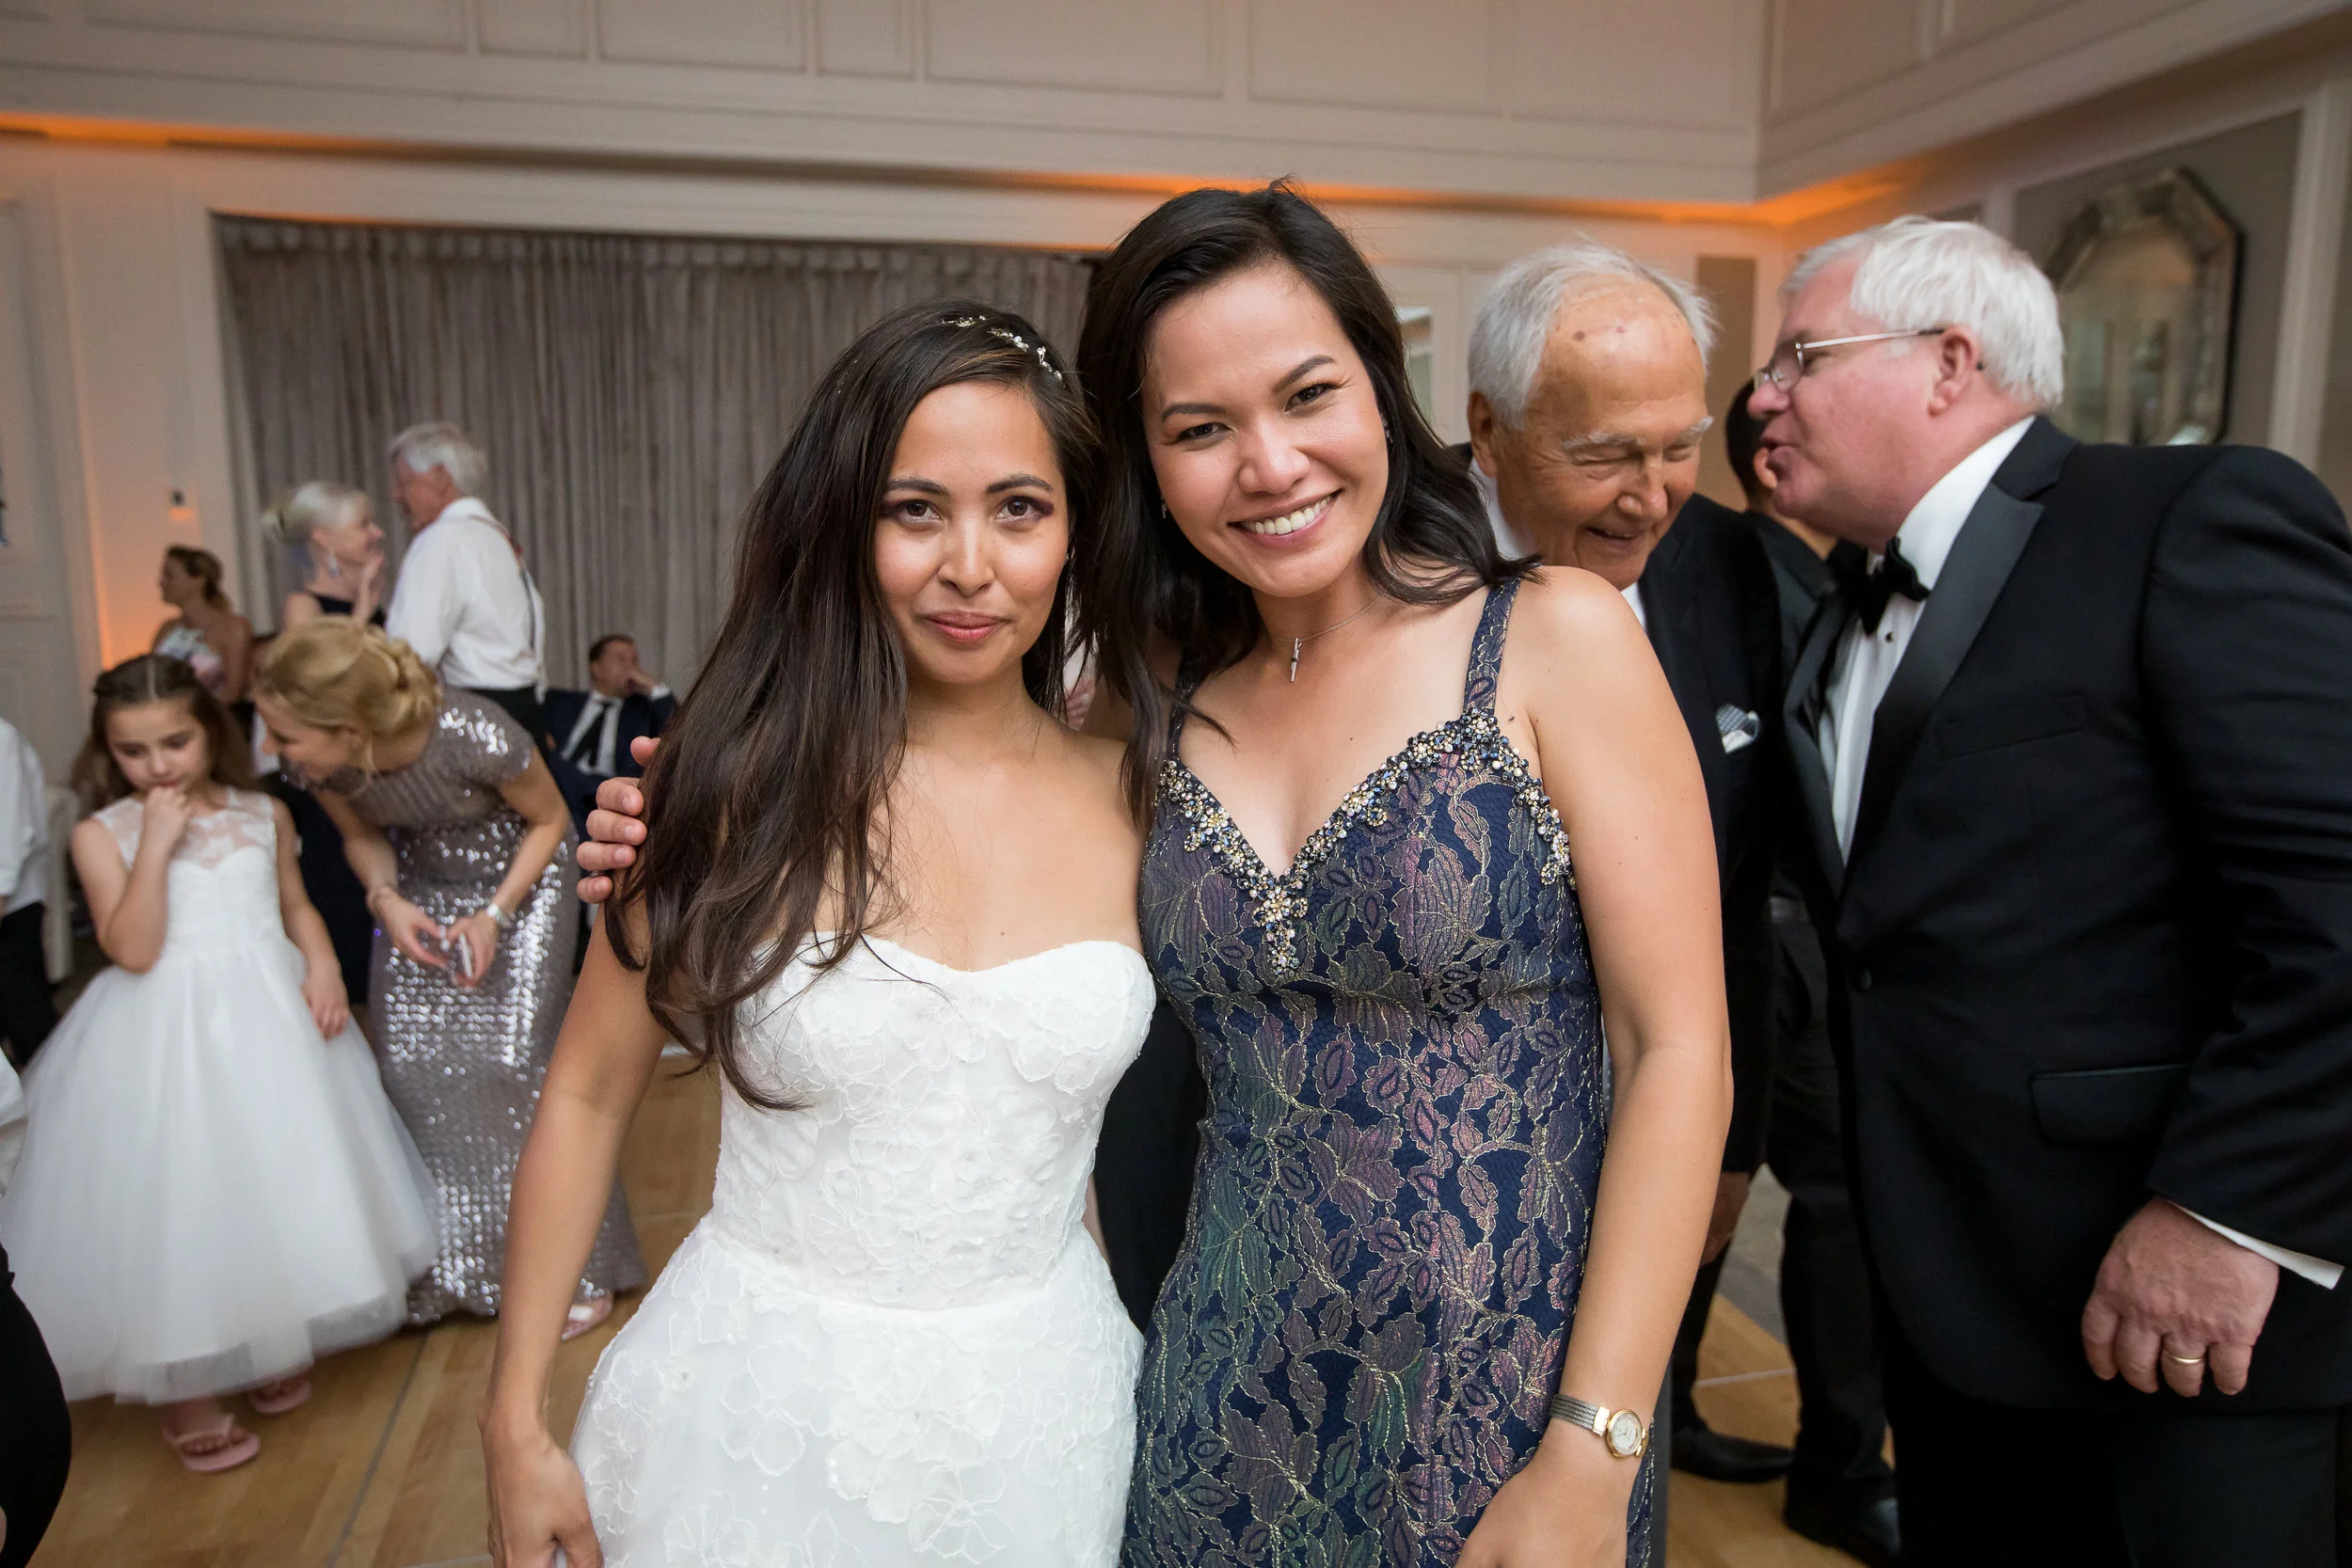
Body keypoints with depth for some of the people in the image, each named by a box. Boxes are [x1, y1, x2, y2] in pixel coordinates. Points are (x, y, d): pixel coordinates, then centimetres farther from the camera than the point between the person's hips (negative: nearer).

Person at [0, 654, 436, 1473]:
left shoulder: (264, 814, 4)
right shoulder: (103, 835, -7)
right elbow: (133, 950, -16)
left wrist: (323, 966, -5)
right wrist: (157, 843, -20)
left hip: (269, 1018, 4)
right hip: (165, 1036, -3)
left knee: (278, 1183, 13)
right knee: (174, 1199, 2)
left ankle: (273, 1350, 35)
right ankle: (186, 1393, 21)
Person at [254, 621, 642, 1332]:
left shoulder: (475, 736, -35)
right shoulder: (311, 763, -22)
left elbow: (549, 819, -15)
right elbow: (362, 836, 1)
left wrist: (495, 915, -22)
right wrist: (386, 899, -18)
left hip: (519, 874, -4)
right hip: (423, 884, 5)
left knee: (512, 1056, -9)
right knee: (411, 1063, -1)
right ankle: (451, 1264, 20)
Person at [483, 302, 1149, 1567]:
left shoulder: (1130, 797, -6)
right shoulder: (746, 785, -12)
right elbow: (586, 1097, -4)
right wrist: (514, 1424, -2)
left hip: (1039, 1412, 2)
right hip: (760, 1404, -1)